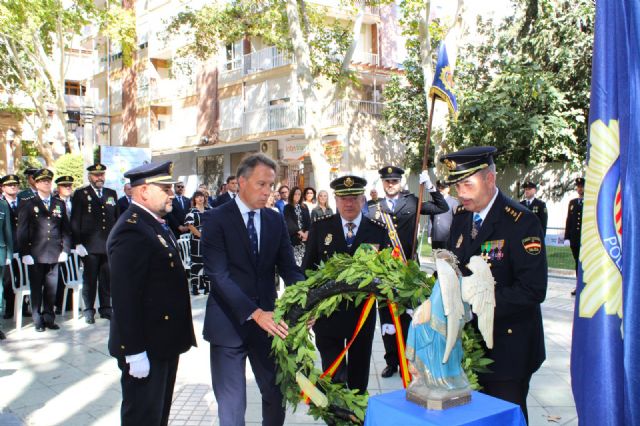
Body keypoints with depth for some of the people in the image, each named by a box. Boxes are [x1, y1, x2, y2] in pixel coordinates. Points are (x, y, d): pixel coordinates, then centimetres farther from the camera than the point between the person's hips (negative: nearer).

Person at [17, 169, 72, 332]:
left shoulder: (59, 205, 12)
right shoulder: (27, 205, 2)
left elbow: (66, 229, 11)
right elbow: (22, 231, -2)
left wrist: (65, 250, 3)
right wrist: (24, 253, -8)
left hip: (54, 255, 3)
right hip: (35, 255, -2)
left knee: (51, 289, 7)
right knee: (36, 289, 5)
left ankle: (49, 318, 18)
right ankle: (38, 320, 15)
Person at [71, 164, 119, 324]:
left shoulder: (112, 194, 13)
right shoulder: (81, 194, 2)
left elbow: (117, 218, 14)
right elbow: (75, 221, -2)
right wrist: (77, 243, -8)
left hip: (109, 245, 3)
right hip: (90, 245, -3)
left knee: (107, 279, 7)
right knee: (90, 279, 4)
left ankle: (106, 308, 18)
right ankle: (89, 310, 15)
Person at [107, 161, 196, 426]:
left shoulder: (155, 224, 10)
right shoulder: (131, 231, -22)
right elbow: (124, 297, -26)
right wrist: (134, 352, -25)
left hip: (163, 341, 10)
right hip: (145, 348, -10)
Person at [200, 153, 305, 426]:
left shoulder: (276, 221, 6)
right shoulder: (216, 219, -10)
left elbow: (288, 268, 2)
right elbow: (218, 275, -19)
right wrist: (254, 313, -29)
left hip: (268, 321, 4)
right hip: (229, 323, -4)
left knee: (277, 394, 13)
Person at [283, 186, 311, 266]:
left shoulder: (304, 207, 13)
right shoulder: (287, 208, 0)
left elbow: (308, 221, 8)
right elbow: (289, 222, -9)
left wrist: (306, 233, -8)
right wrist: (299, 232, -19)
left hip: (304, 237, 3)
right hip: (293, 238, -3)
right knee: (295, 260, -8)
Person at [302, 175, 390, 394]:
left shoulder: (378, 230, -2)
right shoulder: (320, 227, -2)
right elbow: (308, 267, 2)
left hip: (362, 313, 1)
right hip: (327, 312, -1)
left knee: (359, 372, 17)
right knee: (332, 375, 3)